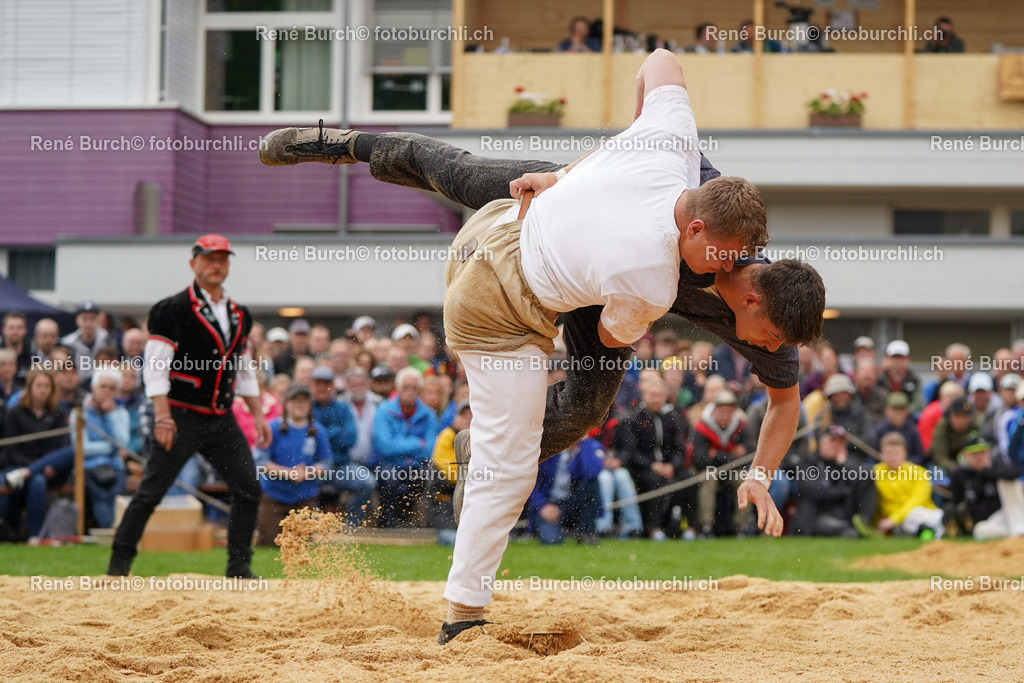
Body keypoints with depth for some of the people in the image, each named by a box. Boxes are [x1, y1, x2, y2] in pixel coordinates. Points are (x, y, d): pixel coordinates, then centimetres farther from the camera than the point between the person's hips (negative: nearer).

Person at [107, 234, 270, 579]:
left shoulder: (240, 315, 13)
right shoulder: (172, 310, -7)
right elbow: (155, 367, -11)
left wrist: (258, 415, 14)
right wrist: (163, 418, -19)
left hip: (222, 421, 6)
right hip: (182, 417, -6)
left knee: (249, 489, 0)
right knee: (151, 492, -4)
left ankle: (238, 565, 9)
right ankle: (119, 563, 4)